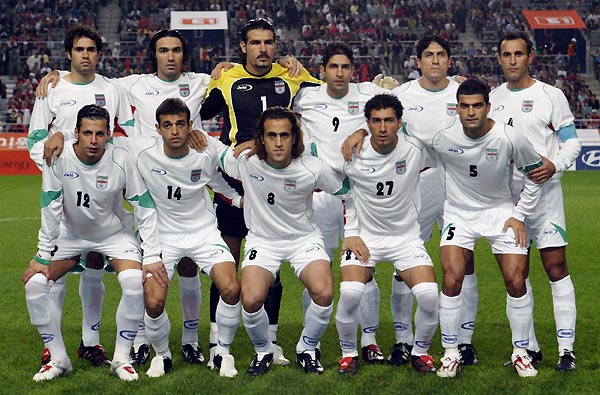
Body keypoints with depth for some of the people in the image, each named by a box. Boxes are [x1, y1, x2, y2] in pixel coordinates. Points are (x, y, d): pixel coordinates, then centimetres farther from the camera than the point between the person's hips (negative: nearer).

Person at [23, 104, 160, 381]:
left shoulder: (121, 161, -24)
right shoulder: (58, 158, -23)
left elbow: (145, 209, -18)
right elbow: (50, 210, -16)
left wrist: (152, 257, -22)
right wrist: (43, 257, -16)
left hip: (113, 232, -1)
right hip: (71, 232, 2)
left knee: (135, 282, -26)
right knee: (34, 283, -14)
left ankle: (121, 358, -8)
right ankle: (59, 359, 1)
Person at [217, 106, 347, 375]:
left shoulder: (313, 169, -17)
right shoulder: (244, 161, -17)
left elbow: (347, 189, 0)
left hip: (304, 238, 0)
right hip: (262, 240, 0)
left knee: (324, 294, -25)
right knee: (251, 300, -25)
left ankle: (307, 349, 5)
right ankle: (263, 350, 8)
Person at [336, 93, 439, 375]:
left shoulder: (415, 149, -12)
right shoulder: (352, 152, -12)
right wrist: (350, 233, 0)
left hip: (407, 235, 1)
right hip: (364, 235, -1)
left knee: (429, 294, -19)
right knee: (350, 293, -25)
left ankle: (420, 351, 9)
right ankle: (348, 353, 2)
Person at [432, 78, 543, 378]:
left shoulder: (510, 138, -18)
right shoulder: (442, 138, -17)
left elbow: (536, 172, -1)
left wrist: (519, 215, -2)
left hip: (501, 212, 0)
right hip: (458, 212, 0)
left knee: (516, 282, -9)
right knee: (452, 281, -16)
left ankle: (520, 353, 11)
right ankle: (451, 353, -1)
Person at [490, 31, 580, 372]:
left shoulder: (550, 96, -1)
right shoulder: (492, 98, 11)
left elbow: (571, 142, -2)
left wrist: (555, 165, -19)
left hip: (543, 190, -4)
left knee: (556, 268, -7)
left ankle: (566, 348, -5)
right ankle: (530, 347, 15)